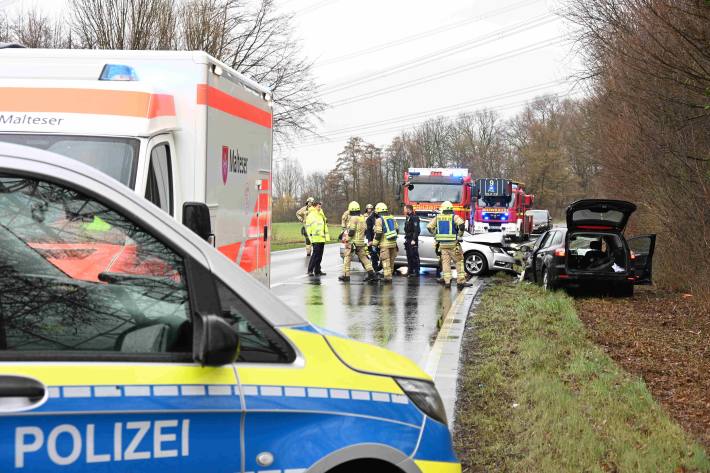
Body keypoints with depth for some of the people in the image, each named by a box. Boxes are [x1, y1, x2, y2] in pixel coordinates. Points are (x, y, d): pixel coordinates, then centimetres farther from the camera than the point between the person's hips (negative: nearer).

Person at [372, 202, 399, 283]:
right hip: (393, 243, 6)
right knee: (391, 261, 13)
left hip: (385, 244, -6)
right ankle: (390, 275, 19)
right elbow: (397, 229, 16)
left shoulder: (379, 220, -10)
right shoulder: (392, 217, 11)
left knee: (386, 261, -4)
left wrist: (375, 243, -4)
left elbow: (378, 233, -14)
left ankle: (388, 277, -8)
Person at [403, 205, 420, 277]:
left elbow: (416, 230, -20)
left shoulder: (414, 218, -14)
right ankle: (410, 271, 20)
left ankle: (416, 272, -6)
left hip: (412, 241, -10)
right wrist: (406, 238, 19)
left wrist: (414, 239, -24)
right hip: (408, 240, 10)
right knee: (409, 256, 13)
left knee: (414, 256, -8)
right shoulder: (408, 218, 17)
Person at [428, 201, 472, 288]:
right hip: (453, 244, -3)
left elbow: (429, 226, 5)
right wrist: (460, 234, -6)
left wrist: (436, 235, 14)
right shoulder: (454, 217, -4)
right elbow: (461, 224, -21)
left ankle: (447, 281, 4)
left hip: (442, 244, 3)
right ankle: (460, 281, 2)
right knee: (459, 262, 5)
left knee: (445, 262, 9)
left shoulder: (438, 217, 7)